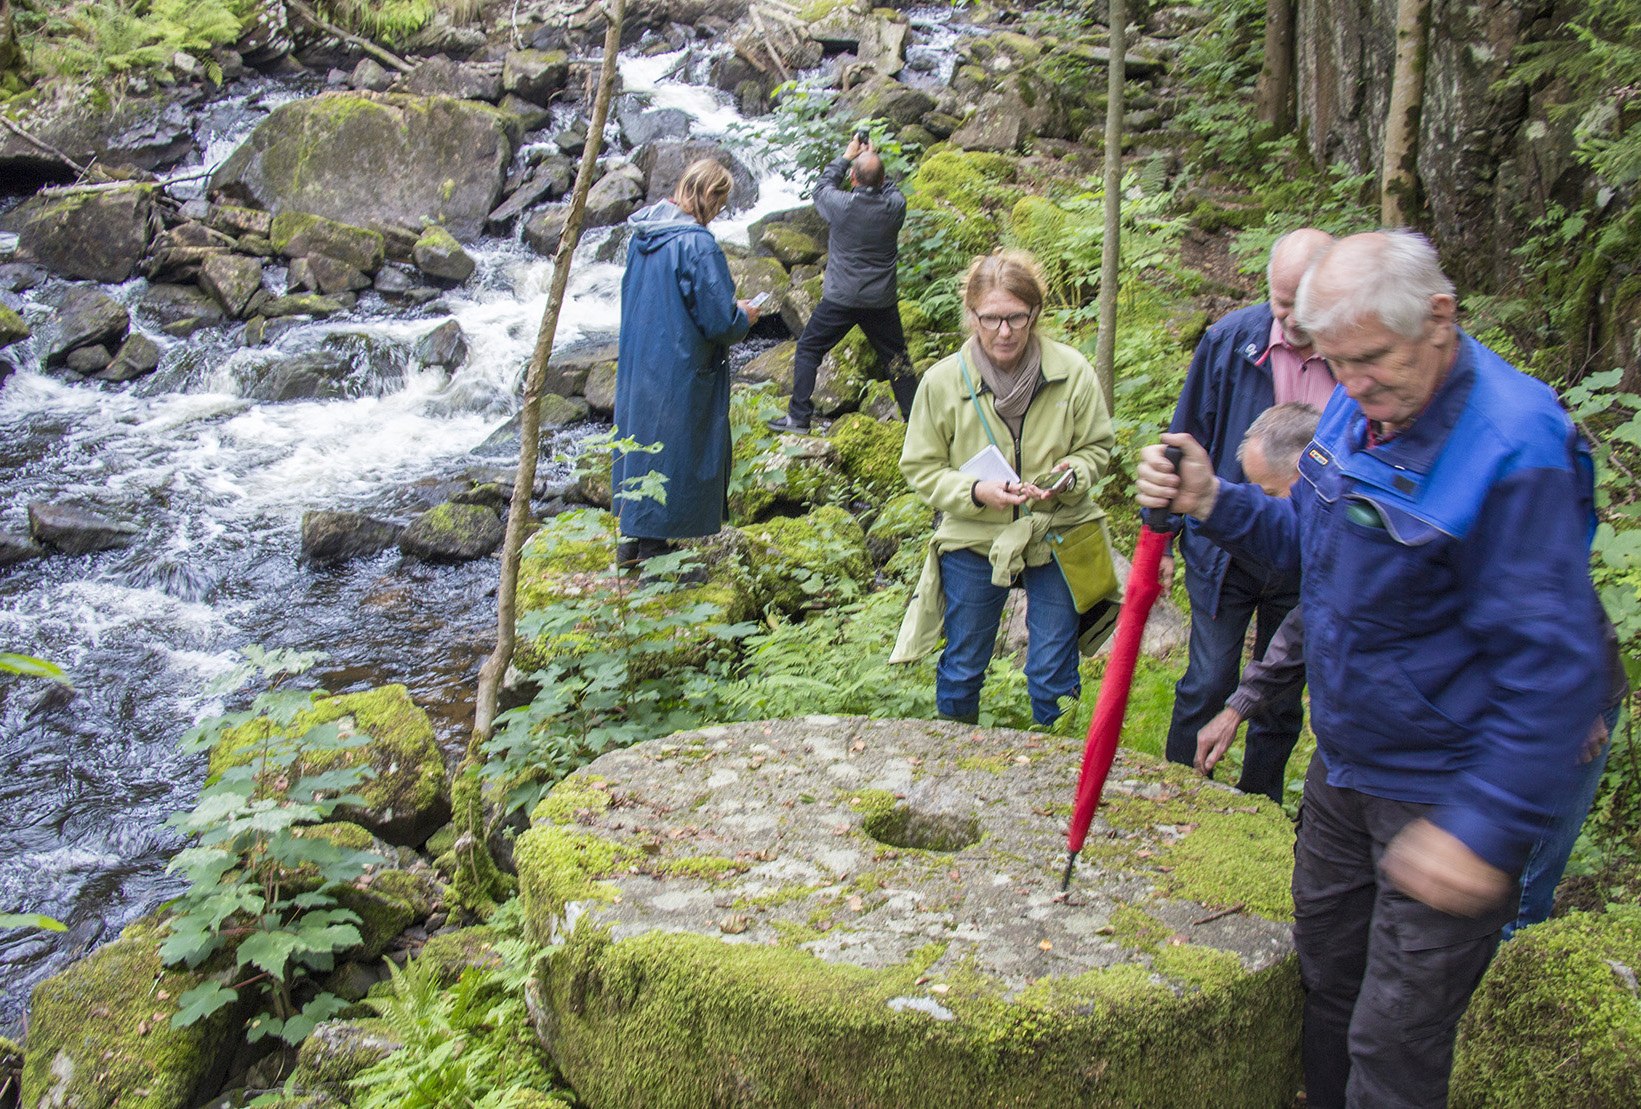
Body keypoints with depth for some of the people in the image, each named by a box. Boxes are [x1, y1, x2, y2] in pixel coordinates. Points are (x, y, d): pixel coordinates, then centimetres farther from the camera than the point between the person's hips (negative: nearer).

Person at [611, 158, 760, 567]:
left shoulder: (641, 235, 3)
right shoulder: (698, 245, -21)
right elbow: (719, 321, -21)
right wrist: (746, 317, 2)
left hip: (635, 361, 8)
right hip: (679, 372, -8)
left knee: (638, 440, 17)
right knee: (674, 448, 6)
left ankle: (631, 538, 26)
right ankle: (652, 539, 14)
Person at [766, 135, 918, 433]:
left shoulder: (842, 205, -16)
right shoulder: (895, 207, -9)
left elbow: (822, 188, 7)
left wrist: (847, 156, 16)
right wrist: (873, 159, 19)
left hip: (841, 299, -3)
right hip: (882, 301, 3)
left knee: (808, 350, 11)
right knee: (895, 356, 16)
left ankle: (799, 416, 9)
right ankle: (914, 415, 23)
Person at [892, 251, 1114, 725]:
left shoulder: (1072, 371, -10)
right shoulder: (942, 380, -11)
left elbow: (1097, 446, 4)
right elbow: (920, 468, -3)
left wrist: (1070, 476, -19)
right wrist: (977, 491, -21)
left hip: (1055, 538, 0)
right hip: (973, 541, 0)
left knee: (1053, 677, 8)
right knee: (961, 671, 16)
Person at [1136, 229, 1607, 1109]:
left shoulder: (1516, 449, -25)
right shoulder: (1359, 408, 1)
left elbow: (1555, 664, -25)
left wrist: (1489, 826, -26)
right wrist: (1214, 503, -4)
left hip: (1444, 794, -8)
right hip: (1344, 765, 8)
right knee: (1325, 971, 22)